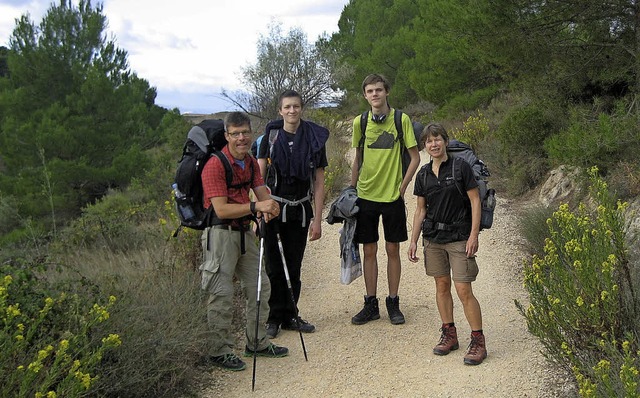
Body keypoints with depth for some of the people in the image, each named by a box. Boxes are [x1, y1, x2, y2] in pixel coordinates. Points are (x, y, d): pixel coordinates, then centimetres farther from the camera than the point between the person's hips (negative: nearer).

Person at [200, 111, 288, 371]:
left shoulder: (251, 162, 10)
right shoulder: (215, 165, -16)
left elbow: (262, 194, 5)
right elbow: (221, 210, -22)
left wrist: (270, 208, -19)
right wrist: (256, 206, -30)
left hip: (244, 231, 9)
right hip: (220, 233, -8)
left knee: (259, 287, 14)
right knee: (222, 294, -5)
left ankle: (257, 343, 29)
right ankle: (220, 352, 10)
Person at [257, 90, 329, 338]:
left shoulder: (315, 139, 2)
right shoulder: (271, 137, 1)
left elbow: (318, 182, 3)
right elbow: (259, 177, 1)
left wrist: (317, 220, 0)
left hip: (300, 211, 1)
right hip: (274, 209, -1)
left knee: (294, 267, 8)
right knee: (274, 267, 1)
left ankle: (290, 317, 20)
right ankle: (275, 317, 14)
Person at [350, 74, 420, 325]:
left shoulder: (401, 120, -5)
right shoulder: (360, 122, 3)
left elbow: (415, 157, -1)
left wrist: (402, 186, -6)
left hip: (392, 196, -2)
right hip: (365, 196, 2)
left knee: (393, 250, 7)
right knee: (369, 251, 7)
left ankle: (393, 303, 19)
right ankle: (371, 304, 18)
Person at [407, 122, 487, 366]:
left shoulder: (460, 167, -8)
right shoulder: (423, 174, 7)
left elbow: (475, 201, -7)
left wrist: (474, 235, -13)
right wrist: (413, 241, 10)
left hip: (459, 236, -5)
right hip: (433, 237, 5)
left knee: (464, 290, -7)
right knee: (442, 286, 12)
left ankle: (478, 342, 4)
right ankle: (449, 335, 25)